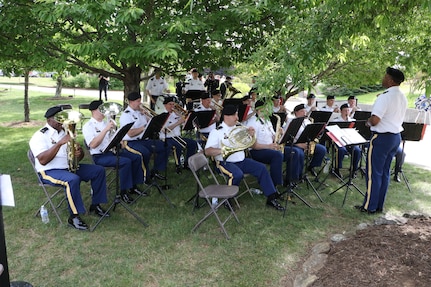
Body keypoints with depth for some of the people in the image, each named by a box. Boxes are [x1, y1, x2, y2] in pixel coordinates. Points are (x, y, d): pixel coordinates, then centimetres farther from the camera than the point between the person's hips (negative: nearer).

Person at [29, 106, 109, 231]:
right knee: (73, 179, -37)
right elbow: (43, 161, -25)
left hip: (71, 167, 7)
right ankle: (74, 217, -23)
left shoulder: (66, 132, 12)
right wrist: (60, 143, -29)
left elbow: (80, 155, 13)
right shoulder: (40, 136, -10)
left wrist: (79, 153, -14)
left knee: (99, 170, -5)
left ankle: (95, 205, 6)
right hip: (50, 171, -7)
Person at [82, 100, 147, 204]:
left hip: (113, 151, 7)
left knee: (136, 157, -9)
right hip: (100, 156, -7)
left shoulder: (106, 122, 15)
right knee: (126, 162, -28)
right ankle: (123, 192, -15)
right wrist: (106, 129, -25)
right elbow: (93, 145, -22)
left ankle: (133, 186, 1)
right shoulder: (88, 126, -6)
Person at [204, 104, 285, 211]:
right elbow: (207, 151, -15)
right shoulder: (217, 131, -6)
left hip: (241, 161, 6)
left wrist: (250, 135, -2)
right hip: (226, 162, -6)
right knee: (238, 174, -34)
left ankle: (271, 198, -1)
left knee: (261, 168, -8)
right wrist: (223, 150, -30)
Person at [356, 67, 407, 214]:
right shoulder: (403, 98, 9)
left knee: (373, 172, 1)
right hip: (396, 136, 9)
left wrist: (368, 121, -5)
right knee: (385, 172, 15)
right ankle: (379, 205, 23)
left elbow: (375, 120, -26)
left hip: (382, 137, -9)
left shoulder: (385, 97, -19)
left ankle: (369, 206, 9)